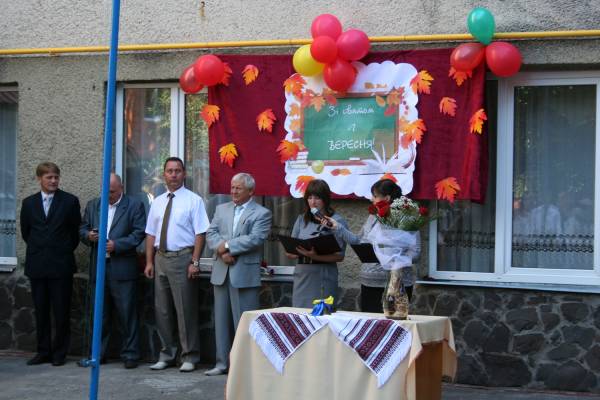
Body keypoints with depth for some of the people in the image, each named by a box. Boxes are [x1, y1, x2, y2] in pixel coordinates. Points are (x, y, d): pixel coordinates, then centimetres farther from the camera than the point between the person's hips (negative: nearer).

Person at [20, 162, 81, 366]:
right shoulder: (29, 203, 8)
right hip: (37, 265, 3)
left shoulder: (70, 201, 1)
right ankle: (43, 351, 15)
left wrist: (65, 250, 8)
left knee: (61, 312, 0)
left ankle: (59, 353, 9)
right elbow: (25, 231, 17)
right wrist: (38, 248, 14)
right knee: (40, 311, 7)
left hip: (61, 265, -3)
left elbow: (76, 230, 6)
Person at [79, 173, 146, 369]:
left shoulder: (134, 205, 1)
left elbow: (139, 233, -6)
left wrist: (117, 245, -15)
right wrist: (88, 235, -6)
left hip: (122, 268, -4)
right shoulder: (93, 205, 15)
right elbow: (82, 228, 17)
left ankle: (130, 354, 3)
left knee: (127, 314, -3)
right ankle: (98, 353, 17)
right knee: (100, 314, 10)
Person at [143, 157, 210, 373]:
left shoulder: (193, 200, -4)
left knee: (186, 310, -3)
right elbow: (151, 234, 14)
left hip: (182, 258, -6)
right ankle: (167, 354, 22)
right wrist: (149, 262, 7)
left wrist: (195, 262, -15)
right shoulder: (157, 202, 13)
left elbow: (200, 233, -8)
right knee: (162, 310, 11)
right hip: (161, 258, 6)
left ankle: (189, 356, 6)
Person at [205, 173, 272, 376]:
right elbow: (211, 234, 6)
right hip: (221, 273, 5)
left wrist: (227, 246, -15)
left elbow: (255, 239, -15)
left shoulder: (261, 213, -1)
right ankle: (222, 363, 17)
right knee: (221, 319, 9)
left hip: (245, 274, -5)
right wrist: (222, 251, -13)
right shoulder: (221, 209, 15)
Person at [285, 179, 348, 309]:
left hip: (323, 275, -4)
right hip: (301, 274, 4)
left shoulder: (337, 221, -1)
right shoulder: (301, 220, 13)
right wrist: (299, 252, -11)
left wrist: (316, 256, -23)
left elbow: (339, 255, -9)